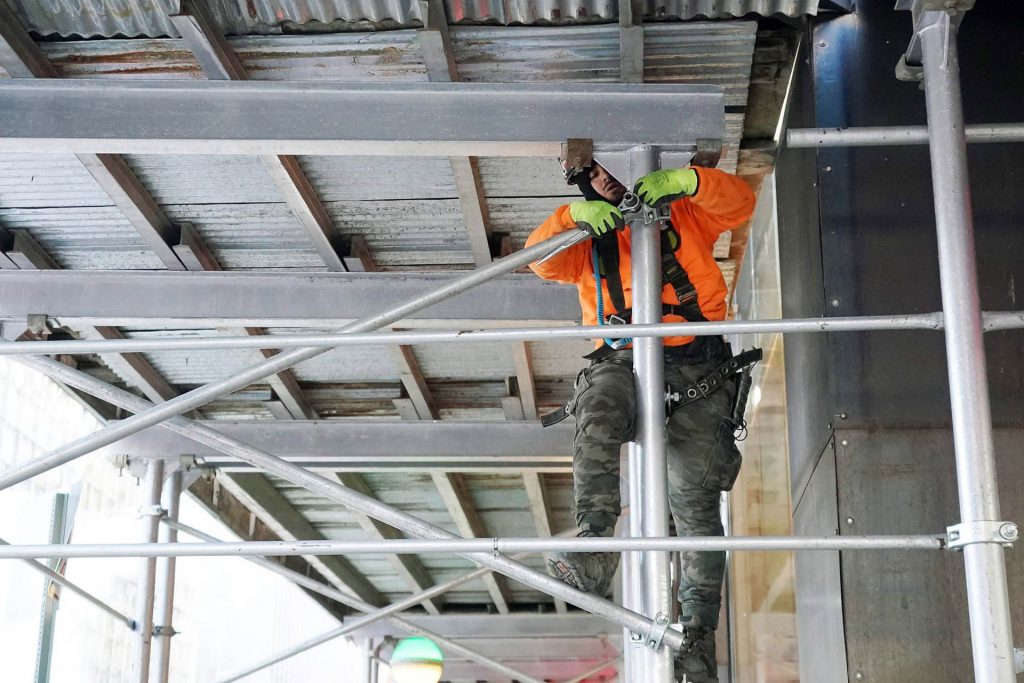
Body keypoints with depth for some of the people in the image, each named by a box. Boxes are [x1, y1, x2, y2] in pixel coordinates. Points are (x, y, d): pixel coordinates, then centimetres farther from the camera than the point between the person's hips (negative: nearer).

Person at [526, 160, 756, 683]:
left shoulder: (682, 213, 18)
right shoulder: (589, 237, 21)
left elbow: (741, 202, 5)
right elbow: (541, 259, 4)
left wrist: (686, 180, -10)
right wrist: (574, 216, -13)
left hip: (695, 366, -1)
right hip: (622, 361, 1)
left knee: (694, 497, -10)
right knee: (598, 416, -36)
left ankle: (699, 630, -10)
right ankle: (593, 551, -46)